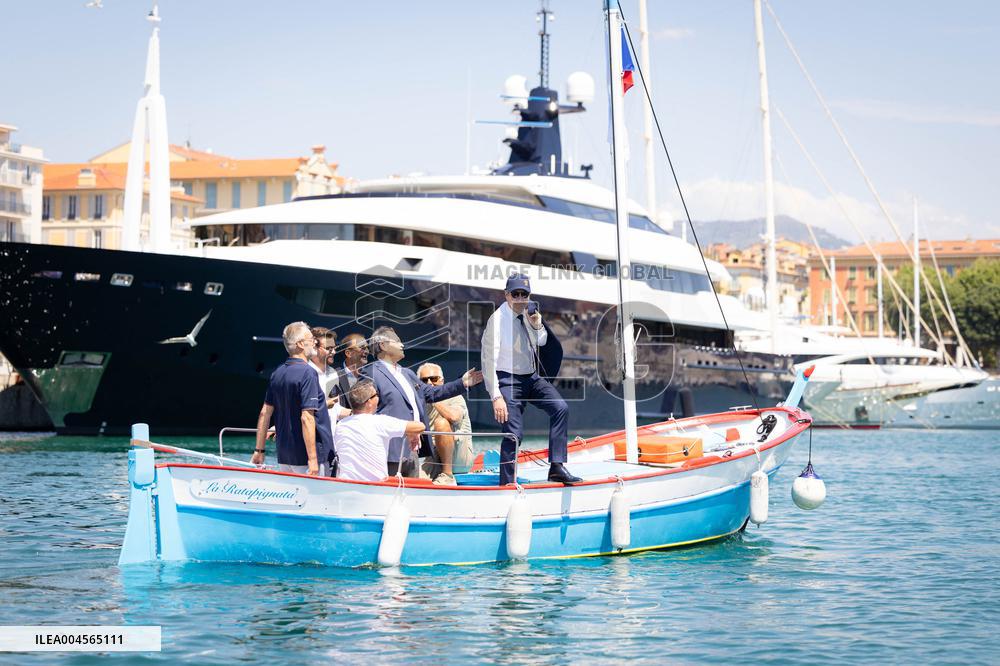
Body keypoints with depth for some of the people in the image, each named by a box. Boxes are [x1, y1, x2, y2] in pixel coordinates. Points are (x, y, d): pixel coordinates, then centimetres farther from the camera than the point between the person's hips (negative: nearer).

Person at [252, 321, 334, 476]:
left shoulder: (277, 373, 8)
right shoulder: (307, 373, -15)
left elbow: (265, 413, 11)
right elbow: (307, 418, -22)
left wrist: (259, 450, 16)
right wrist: (313, 459, -23)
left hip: (284, 456, 8)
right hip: (304, 457, -8)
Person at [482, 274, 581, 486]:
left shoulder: (528, 313, 2)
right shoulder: (497, 320, -17)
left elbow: (542, 341, 15)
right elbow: (489, 361, -18)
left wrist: (536, 325, -9)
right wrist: (496, 397, -23)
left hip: (532, 378, 7)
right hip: (508, 381, -6)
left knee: (560, 408, -12)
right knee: (514, 434, -12)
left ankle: (556, 467, -12)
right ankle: (506, 486, -2)